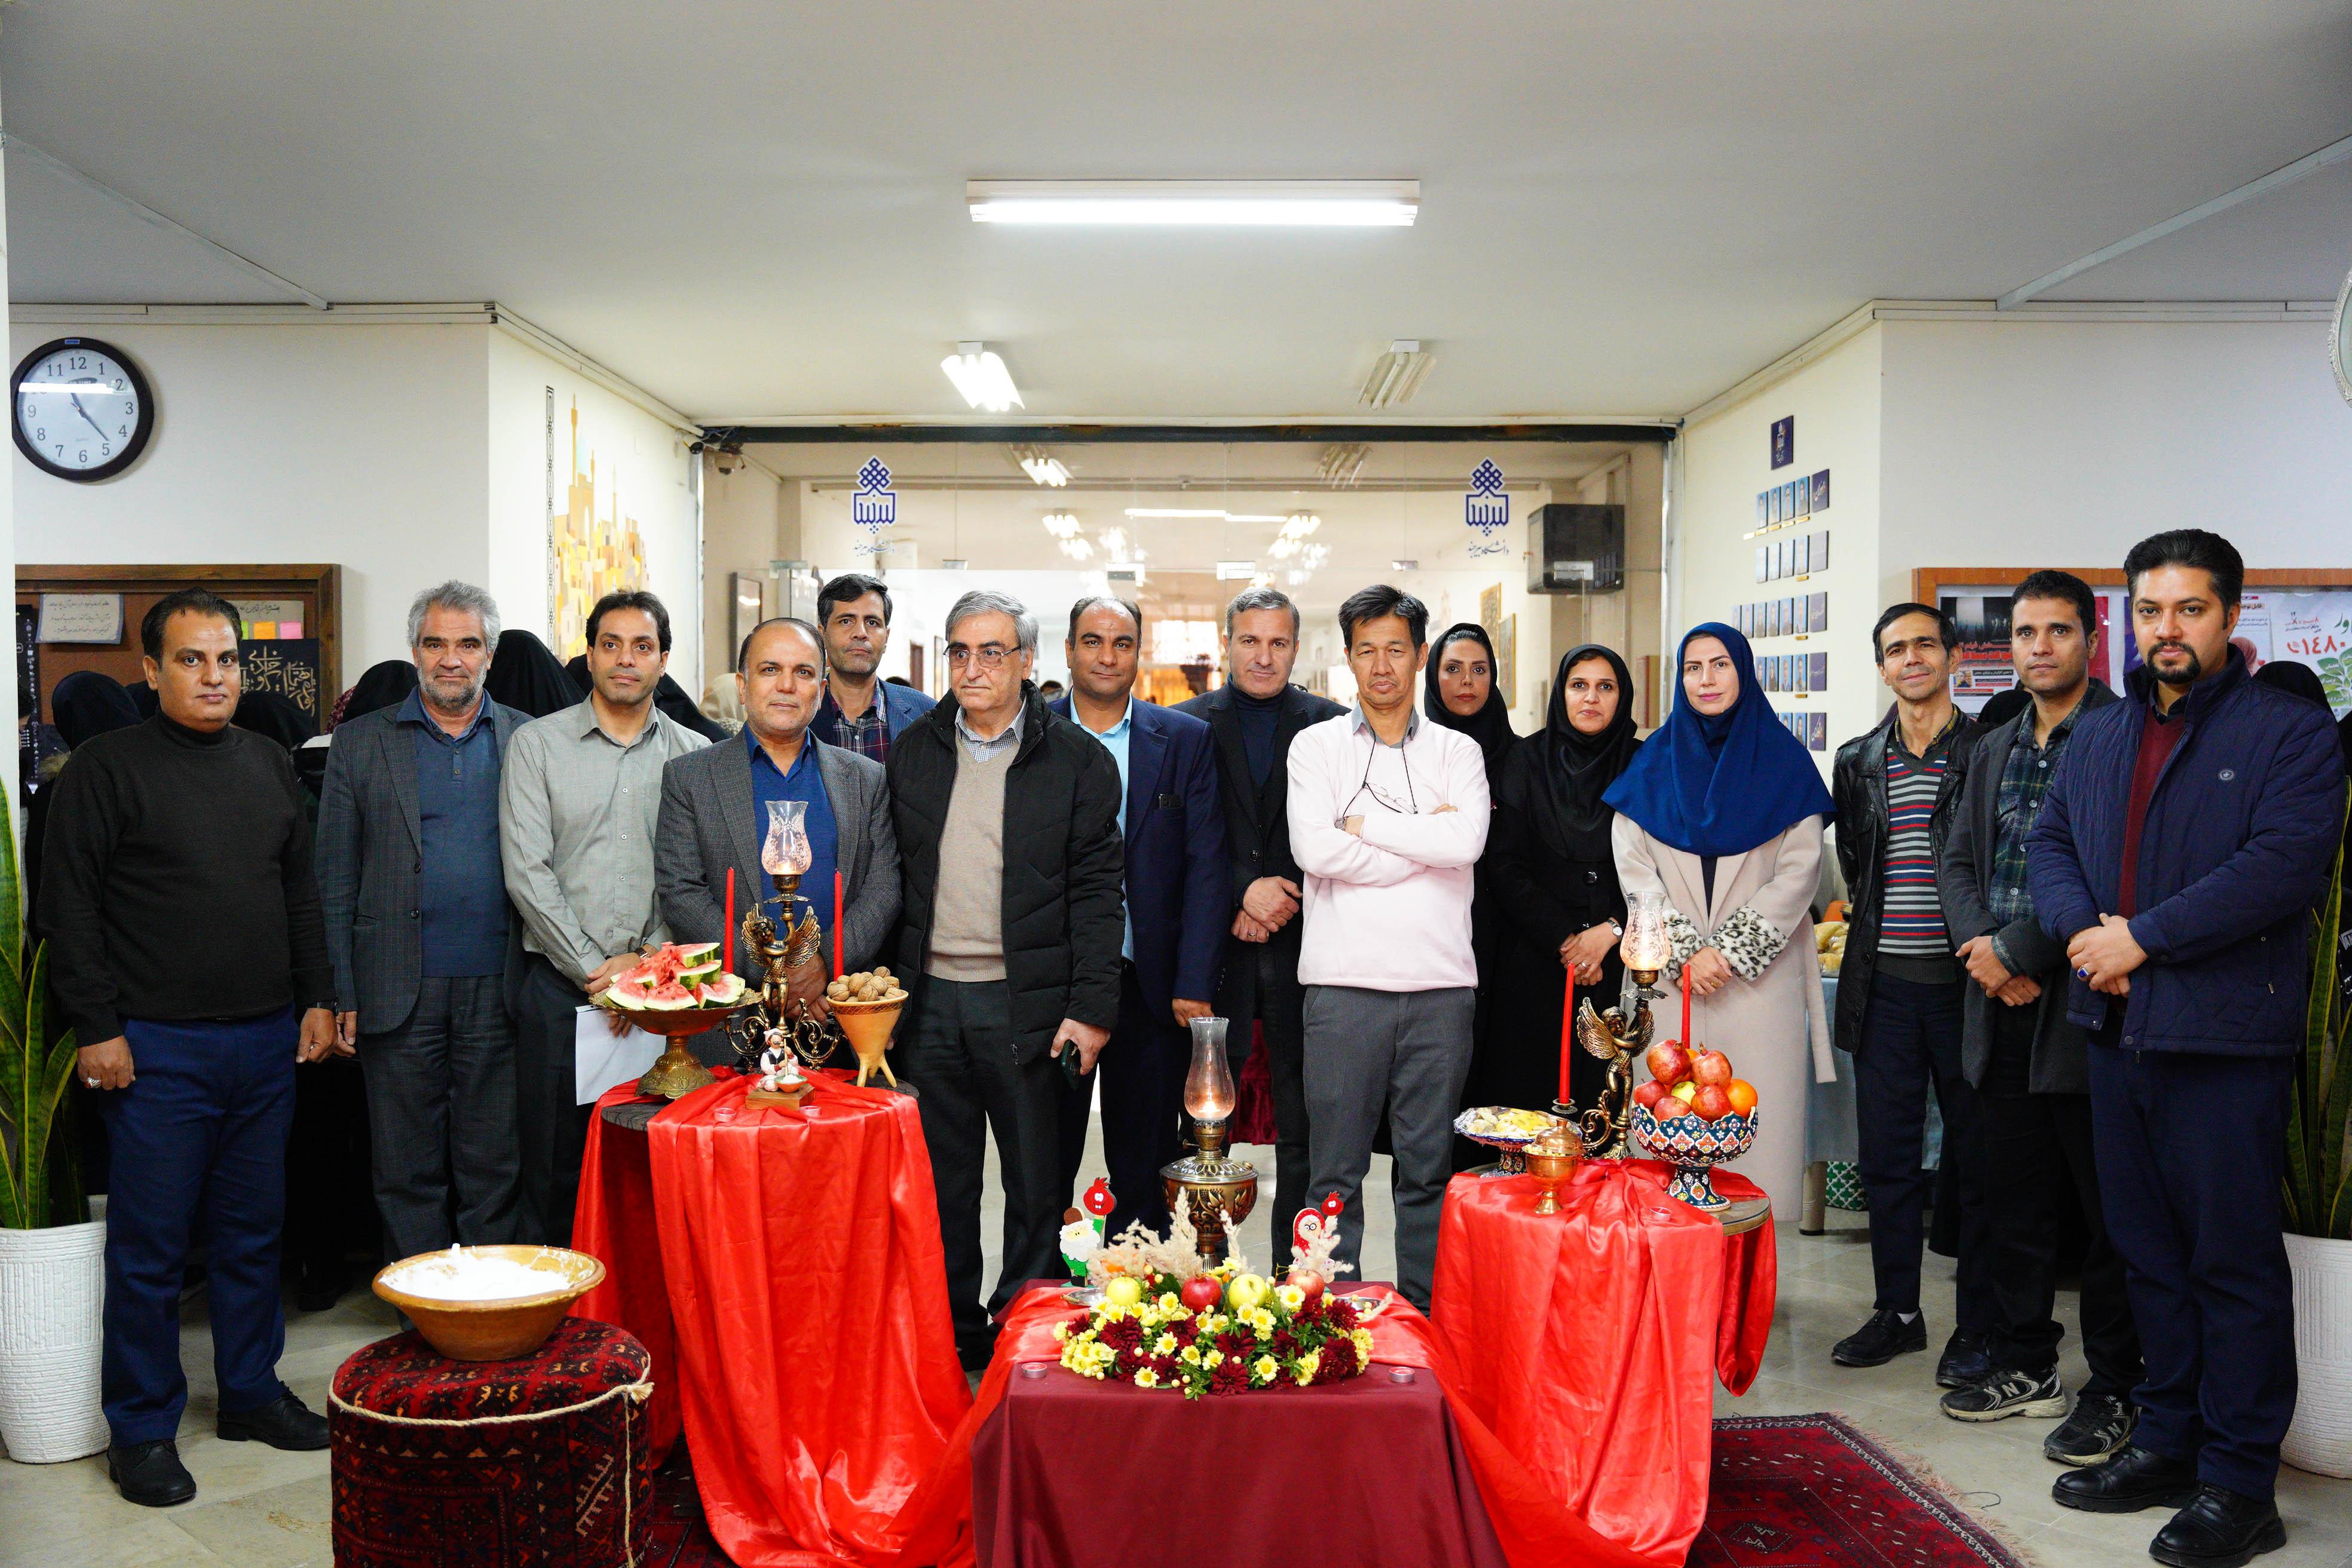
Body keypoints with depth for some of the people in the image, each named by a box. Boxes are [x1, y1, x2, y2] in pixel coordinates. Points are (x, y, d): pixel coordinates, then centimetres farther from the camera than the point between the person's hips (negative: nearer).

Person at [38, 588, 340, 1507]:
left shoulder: (270, 767, 12)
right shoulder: (106, 769, -4)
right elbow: (70, 909, -6)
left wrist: (317, 999, 10)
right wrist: (97, 1028, -10)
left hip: (268, 1044, 5)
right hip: (157, 1049, -5)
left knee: (252, 1232, 14)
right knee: (150, 1245, 2)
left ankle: (251, 1394, 27)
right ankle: (143, 1429, 15)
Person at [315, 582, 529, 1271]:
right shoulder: (362, 742, 7)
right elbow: (335, 879, 6)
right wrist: (342, 995, 0)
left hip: (498, 988, 0)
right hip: (400, 991, 0)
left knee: (495, 1169, 6)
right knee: (409, 1174, 7)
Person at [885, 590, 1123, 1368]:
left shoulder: (1078, 759, 0)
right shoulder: (913, 750, 10)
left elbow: (1096, 890, -4)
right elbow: (891, 878, 10)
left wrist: (1091, 1008, -10)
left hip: (1029, 1004, -3)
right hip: (930, 1000, 3)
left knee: (1037, 1187, 6)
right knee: (941, 1181, 11)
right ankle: (953, 1337, 24)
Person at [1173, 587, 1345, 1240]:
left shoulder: (1334, 726, 6)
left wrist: (1285, 900, -10)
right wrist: (1243, 892, -12)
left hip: (1302, 946, 0)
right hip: (1213, 948, 0)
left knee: (1305, 1132, 5)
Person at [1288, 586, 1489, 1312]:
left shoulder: (1458, 752, 11)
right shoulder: (1317, 745, 7)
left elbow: (1466, 843, -8)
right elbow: (1313, 849, -10)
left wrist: (1363, 822, -5)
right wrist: (1424, 837, -6)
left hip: (1441, 983, 2)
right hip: (1344, 980, -1)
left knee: (1430, 1168, 8)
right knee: (1334, 1170, 3)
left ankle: (1423, 1314, 19)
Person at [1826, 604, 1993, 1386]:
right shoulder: (1858, 761, 12)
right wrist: (1877, 935, 13)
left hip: (1963, 980, -4)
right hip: (1885, 985, 4)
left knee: (1976, 1157, 3)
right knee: (1887, 1156, 9)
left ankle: (1977, 1327, 14)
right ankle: (1897, 1312, 21)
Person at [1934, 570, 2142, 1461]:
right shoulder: (1993, 750, 16)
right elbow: (1958, 862, 15)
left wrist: (2017, 950, -14)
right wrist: (1980, 944, -4)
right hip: (2002, 1007, 7)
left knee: (2109, 1209, 2)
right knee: (2015, 1202, 14)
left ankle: (2113, 1389, 13)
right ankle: (2024, 1366, 26)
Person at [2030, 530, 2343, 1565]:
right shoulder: (2096, 738, 15)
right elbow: (2047, 846, 13)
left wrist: (2143, 936, -17)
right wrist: (2085, 929, -7)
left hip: (2225, 1038, -6)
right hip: (2116, 1027, 6)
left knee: (2234, 1261, 0)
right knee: (2148, 1249, 15)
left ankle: (2239, 1485, 10)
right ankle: (2168, 1442, 27)